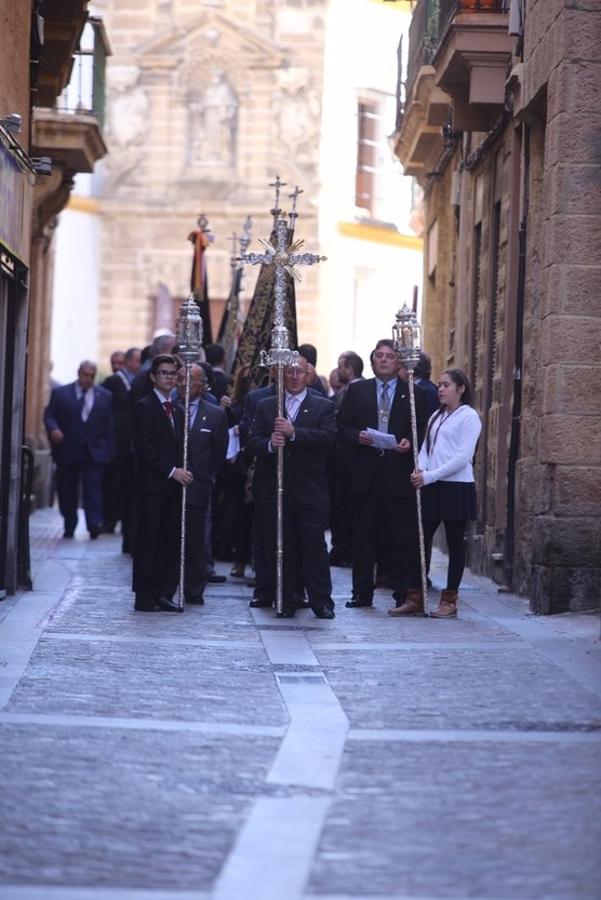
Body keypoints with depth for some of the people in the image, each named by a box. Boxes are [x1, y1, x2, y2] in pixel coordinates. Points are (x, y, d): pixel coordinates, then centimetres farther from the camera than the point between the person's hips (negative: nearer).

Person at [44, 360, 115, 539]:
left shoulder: (105, 396, 8)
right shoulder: (60, 393, 5)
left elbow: (109, 426, 8)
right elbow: (49, 415, 2)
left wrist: (109, 451, 4)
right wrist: (53, 429, -20)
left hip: (94, 452, 0)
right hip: (67, 451, 0)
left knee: (93, 488, -11)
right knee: (67, 491, 6)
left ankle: (95, 525, -16)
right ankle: (69, 528, 16)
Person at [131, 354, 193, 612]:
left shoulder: (177, 410, 19)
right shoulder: (144, 407, -4)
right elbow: (144, 448, -13)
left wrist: (181, 472, 3)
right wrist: (172, 471, -15)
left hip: (173, 486, 7)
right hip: (152, 486, -7)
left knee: (170, 541, 3)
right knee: (148, 541, -4)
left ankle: (163, 594, 7)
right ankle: (144, 597, -1)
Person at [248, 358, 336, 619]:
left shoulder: (323, 407, 7)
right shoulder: (265, 406, 14)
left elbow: (328, 437, -9)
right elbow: (253, 440, 6)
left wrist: (293, 432, -19)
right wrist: (269, 445, -16)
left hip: (310, 490, -2)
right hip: (274, 489, 2)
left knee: (314, 546, -6)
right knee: (279, 547, 3)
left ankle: (321, 602, -1)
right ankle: (285, 602, 9)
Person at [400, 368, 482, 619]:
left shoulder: (469, 416, -5)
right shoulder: (436, 416, 16)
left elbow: (463, 457, -13)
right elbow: (425, 448, 14)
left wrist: (430, 476, -16)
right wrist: (420, 470, -8)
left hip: (457, 487, -7)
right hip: (431, 487, 7)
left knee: (455, 544, 2)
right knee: (420, 541, 3)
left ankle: (449, 601, 7)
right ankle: (415, 599, 7)